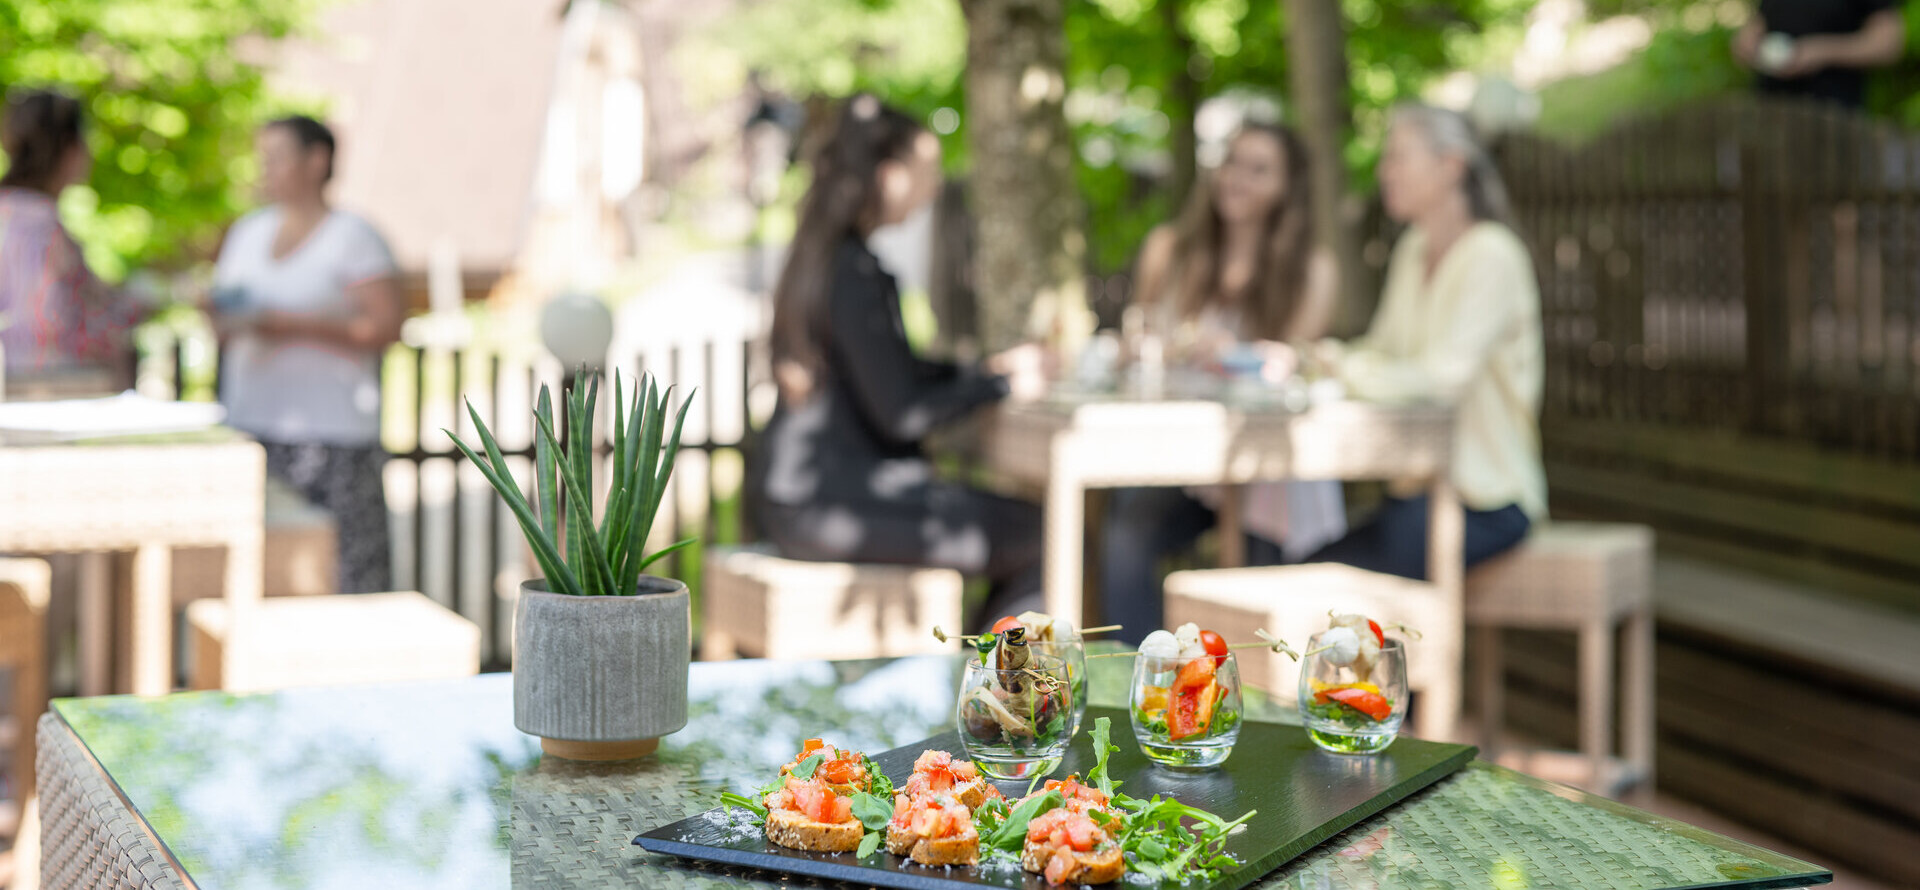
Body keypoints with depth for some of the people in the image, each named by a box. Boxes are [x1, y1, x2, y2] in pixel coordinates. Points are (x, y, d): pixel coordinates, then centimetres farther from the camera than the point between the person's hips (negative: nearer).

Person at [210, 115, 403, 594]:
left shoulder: (354, 237, -2)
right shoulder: (248, 232, 18)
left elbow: (386, 327, -9)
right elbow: (223, 315, 22)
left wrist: (294, 326, -16)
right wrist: (223, 317, -2)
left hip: (331, 430, -5)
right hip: (251, 423, 6)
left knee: (340, 568, -10)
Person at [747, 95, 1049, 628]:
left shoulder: (818, 256, 12)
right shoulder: (856, 274, -18)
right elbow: (901, 413, -19)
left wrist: (984, 371, 16)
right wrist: (1002, 385, -7)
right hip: (831, 502, -10)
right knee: (1042, 541, -8)